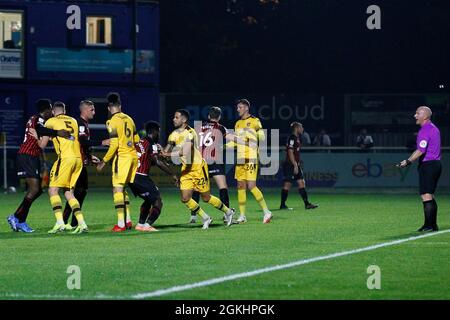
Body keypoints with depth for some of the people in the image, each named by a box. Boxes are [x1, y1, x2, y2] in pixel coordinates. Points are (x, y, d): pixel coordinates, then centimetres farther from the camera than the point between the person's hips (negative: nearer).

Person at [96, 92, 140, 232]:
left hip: (122, 157, -7)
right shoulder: (129, 119, 11)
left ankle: (121, 223, -9)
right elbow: (136, 139, 17)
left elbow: (114, 145, -15)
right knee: (122, 189, 16)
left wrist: (104, 161, -7)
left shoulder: (113, 122, -10)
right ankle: (128, 220, 14)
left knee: (117, 189, -4)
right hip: (133, 155, 7)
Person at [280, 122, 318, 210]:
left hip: (295, 165, 10)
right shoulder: (291, 138, -13)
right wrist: (295, 165, -21)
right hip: (290, 165, -10)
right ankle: (282, 205, 2)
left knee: (301, 183, 5)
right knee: (287, 184, -5)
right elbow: (290, 153, -19)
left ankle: (307, 204, 4)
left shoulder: (297, 139, 16)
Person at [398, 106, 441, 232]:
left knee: (426, 196, -10)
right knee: (430, 196, 14)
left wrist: (408, 161, -22)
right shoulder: (434, 128, 17)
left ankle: (428, 225, -12)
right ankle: (433, 225, 15)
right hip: (436, 164, 10)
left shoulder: (425, 130, -15)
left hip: (427, 165, -10)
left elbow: (421, 150, -24)